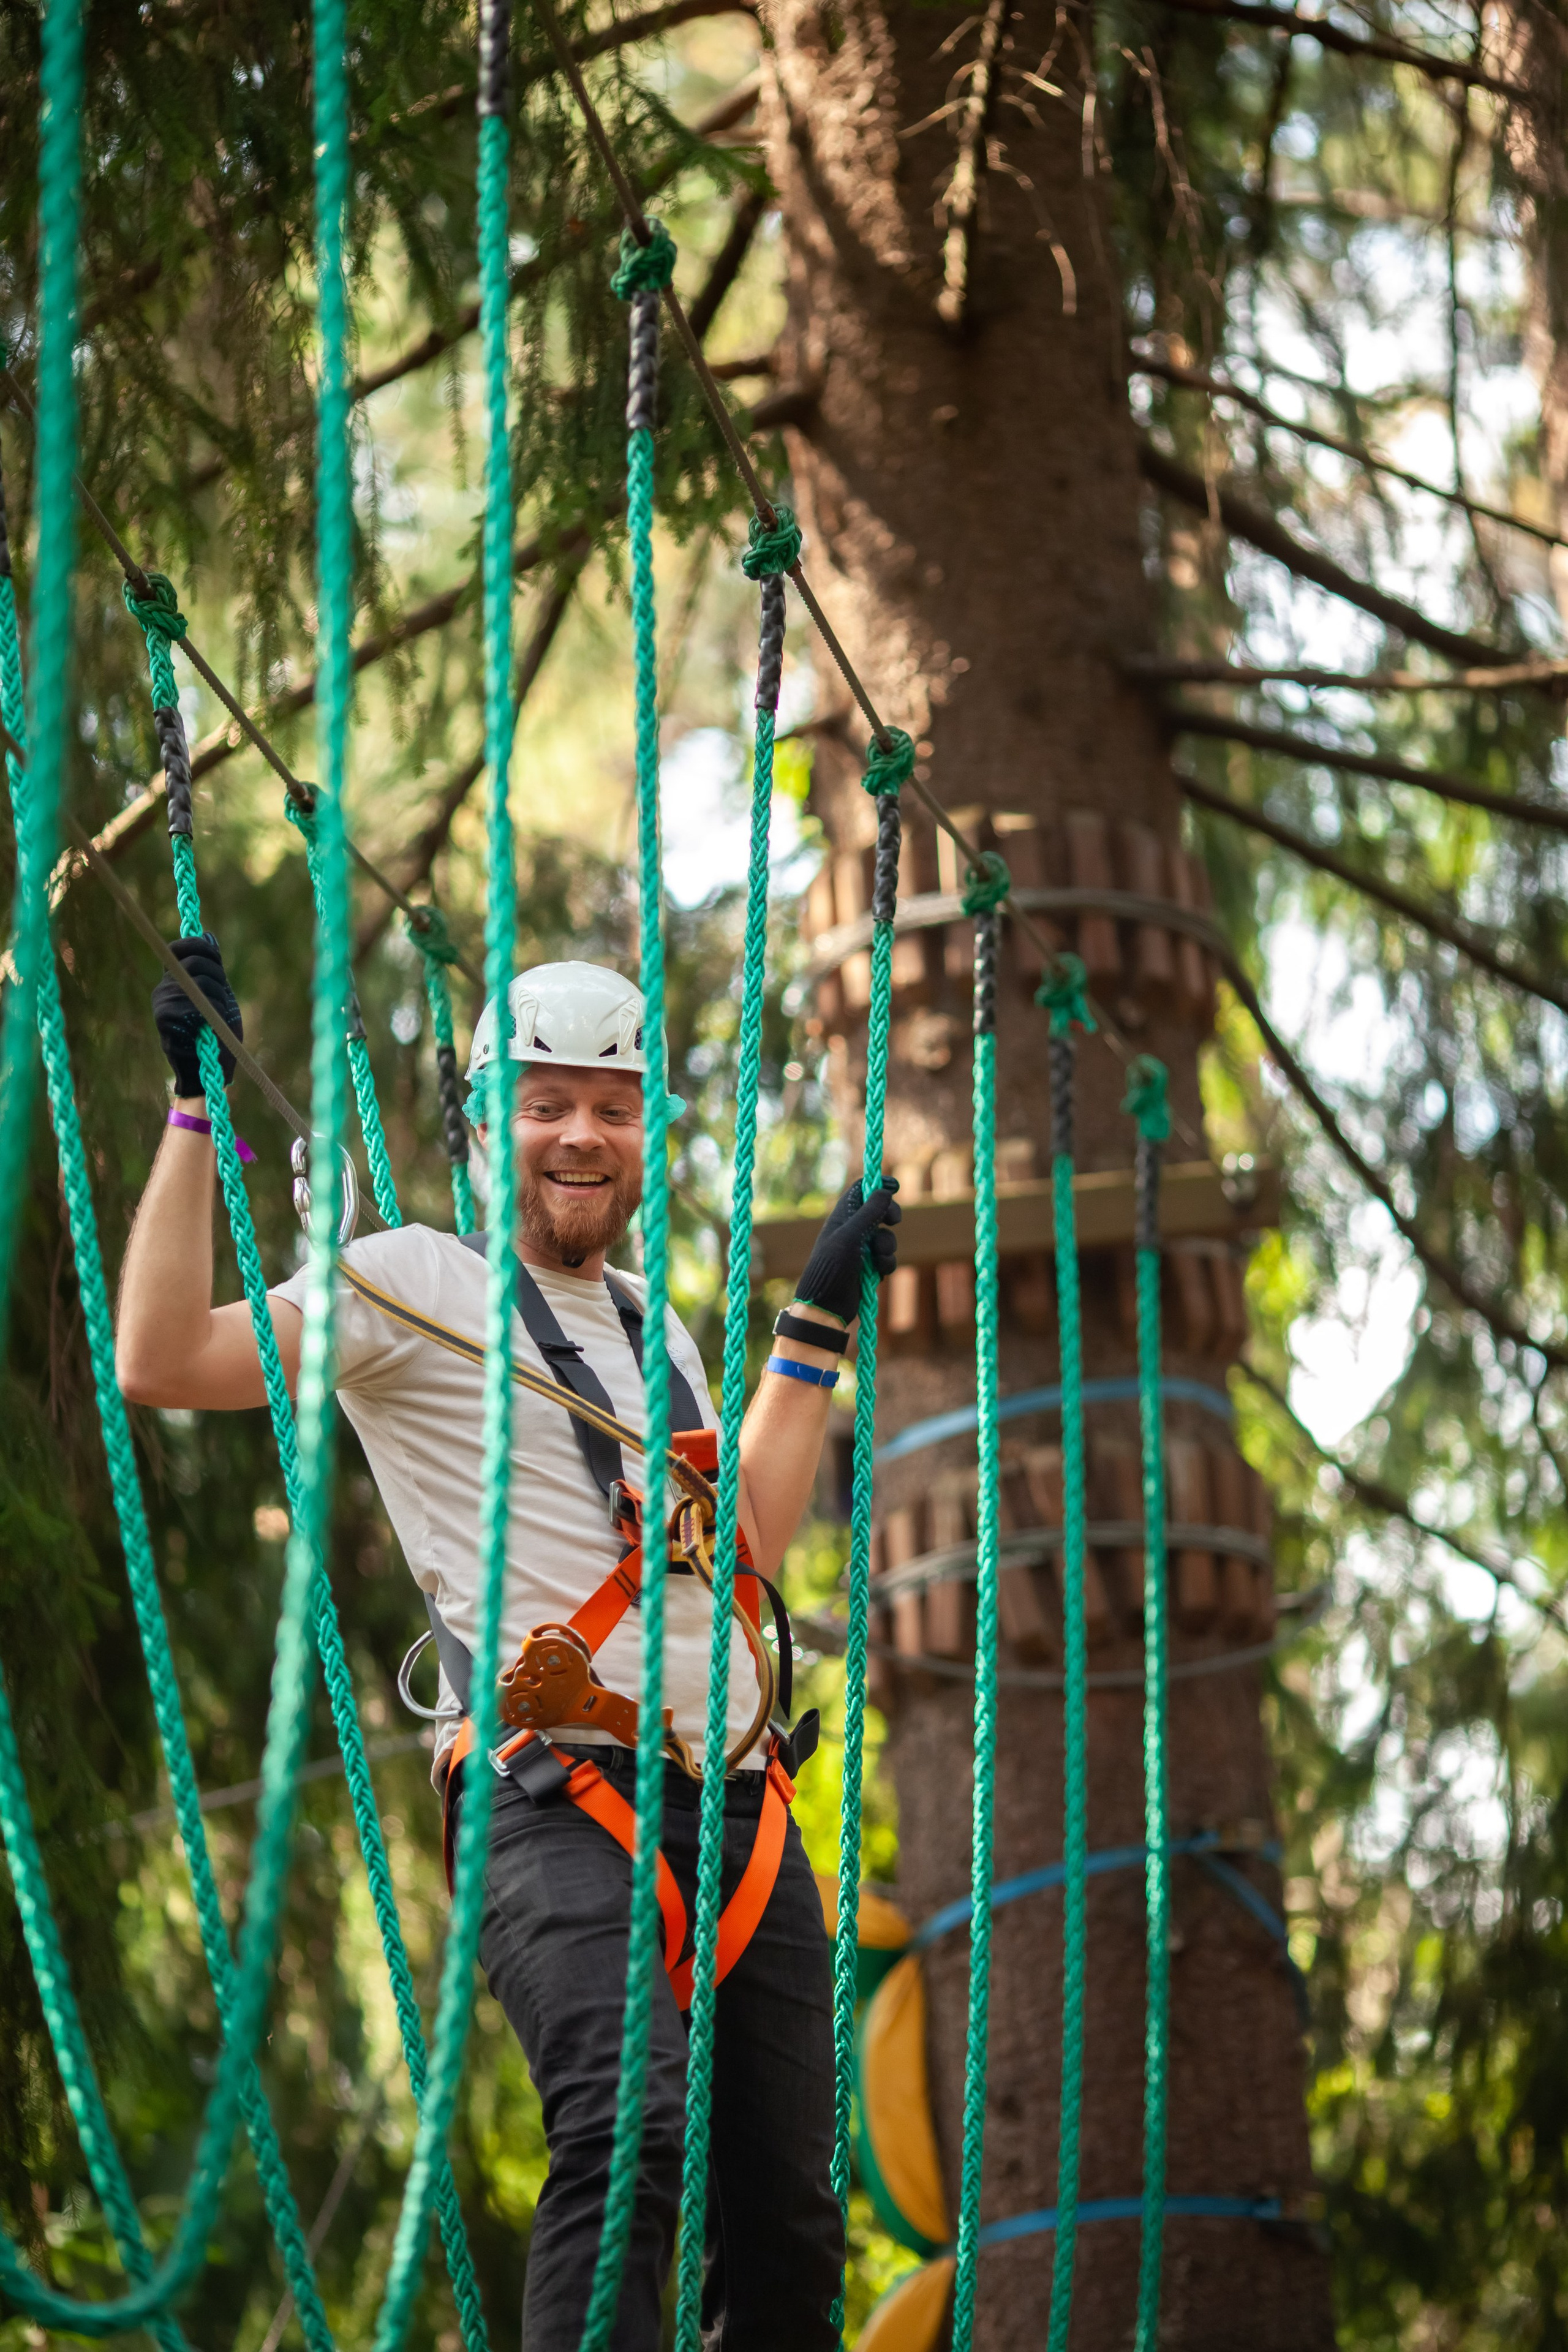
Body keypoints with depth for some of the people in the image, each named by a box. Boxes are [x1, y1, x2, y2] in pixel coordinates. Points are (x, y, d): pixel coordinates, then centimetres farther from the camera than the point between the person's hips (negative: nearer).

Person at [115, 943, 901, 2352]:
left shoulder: (655, 1326, 24)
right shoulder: (419, 1285, 4)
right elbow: (164, 1364, -8)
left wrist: (821, 1324, 28)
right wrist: (199, 1111, -9)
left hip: (740, 1807, 7)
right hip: (557, 1801, -7)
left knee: (791, 2232, 3)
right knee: (633, 2130, -31)